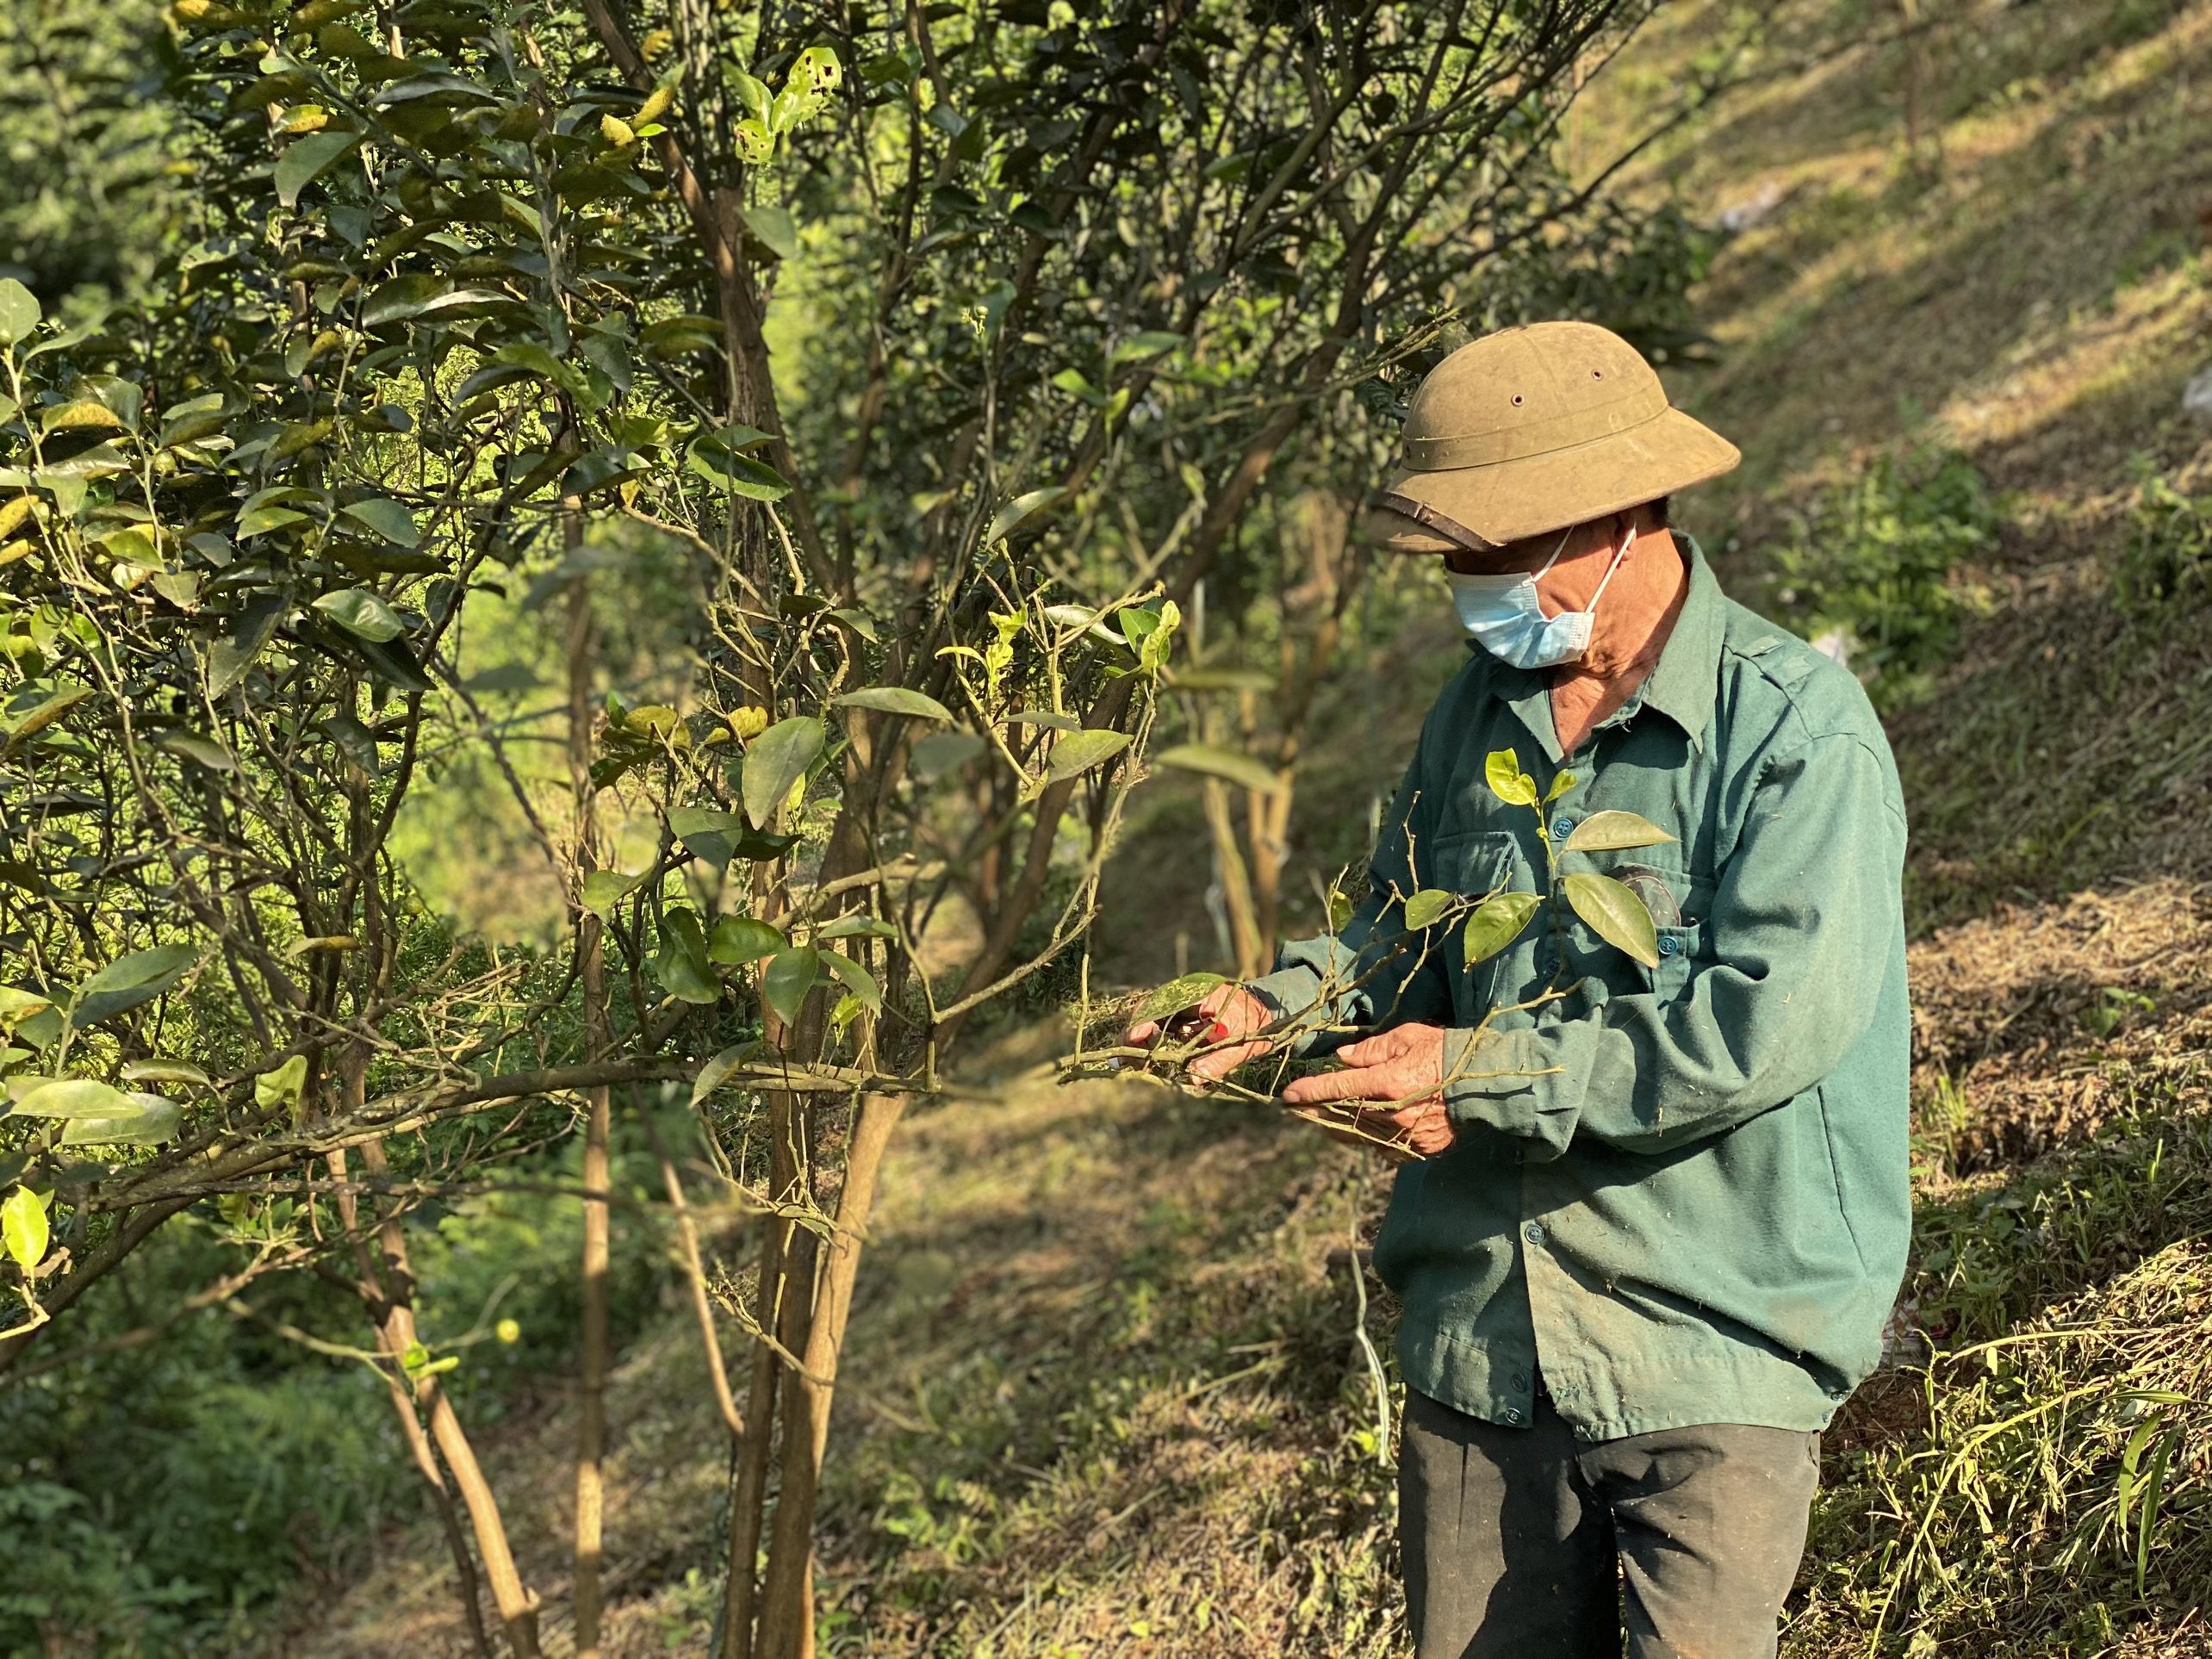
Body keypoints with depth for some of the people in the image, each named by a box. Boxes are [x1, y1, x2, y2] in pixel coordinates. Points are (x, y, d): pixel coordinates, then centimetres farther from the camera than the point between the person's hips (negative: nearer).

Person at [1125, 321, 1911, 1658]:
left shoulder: (1798, 730, -13)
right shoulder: (1478, 714, 11)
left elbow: (1772, 1021, -23)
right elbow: (1404, 931, 24)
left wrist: (1485, 1076, -18)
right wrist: (1281, 1009, 2)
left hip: (1713, 1358, -6)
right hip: (1480, 1344, 6)